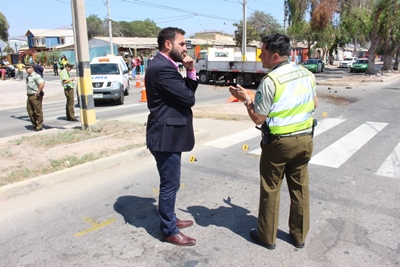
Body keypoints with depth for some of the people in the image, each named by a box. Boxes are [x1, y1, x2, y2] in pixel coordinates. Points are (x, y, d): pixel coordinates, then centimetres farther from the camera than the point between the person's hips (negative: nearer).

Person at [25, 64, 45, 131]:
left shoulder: (36, 76, -14)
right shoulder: (28, 77, 15)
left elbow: (42, 83, -29)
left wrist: (38, 92, -23)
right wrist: (28, 92, 19)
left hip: (36, 96, -10)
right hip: (29, 96, 10)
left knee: (38, 111, -1)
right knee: (30, 111, 12)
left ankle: (39, 126, 7)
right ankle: (34, 125, 23)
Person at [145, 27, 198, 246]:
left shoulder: (165, 65, 14)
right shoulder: (162, 68, -21)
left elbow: (188, 91, 11)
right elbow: (188, 98, -21)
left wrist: (191, 71, -4)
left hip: (169, 133, 11)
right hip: (166, 135, -11)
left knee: (169, 183, 21)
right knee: (170, 184, 2)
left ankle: (170, 219, 38)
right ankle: (169, 231, 19)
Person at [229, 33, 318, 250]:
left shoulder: (270, 80, -18)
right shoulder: (307, 74, 3)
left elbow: (258, 118, -14)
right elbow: (314, 104, 16)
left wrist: (245, 98, -1)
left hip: (278, 142, -6)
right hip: (305, 139, 6)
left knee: (270, 190, 9)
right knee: (300, 188, 16)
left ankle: (267, 236, 23)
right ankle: (299, 235, 30)